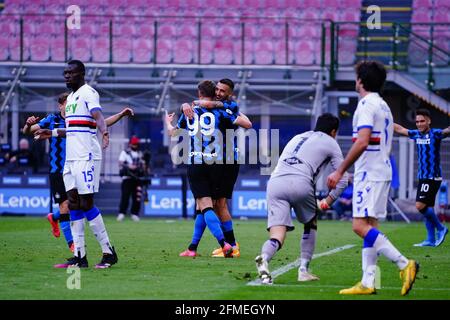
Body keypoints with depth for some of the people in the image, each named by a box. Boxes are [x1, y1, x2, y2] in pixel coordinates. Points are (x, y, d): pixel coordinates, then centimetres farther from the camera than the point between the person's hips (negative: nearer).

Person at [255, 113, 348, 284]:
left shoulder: (297, 138, 37)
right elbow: (342, 180, 14)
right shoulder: (330, 143, 21)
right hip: (301, 183, -4)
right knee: (311, 224, 24)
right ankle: (303, 270, 19)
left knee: (277, 236, -7)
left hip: (275, 182, 4)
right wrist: (328, 201, 27)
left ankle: (264, 258, -39)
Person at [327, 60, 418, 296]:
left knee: (360, 226, -15)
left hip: (369, 173, -10)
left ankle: (404, 264, -22)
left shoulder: (367, 105, -11)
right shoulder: (383, 106, 19)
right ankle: (367, 283, 4)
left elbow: (362, 142, -23)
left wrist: (340, 171, -20)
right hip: (382, 171, 10)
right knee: (369, 227, 8)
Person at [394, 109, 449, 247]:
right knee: (427, 209, 7)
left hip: (433, 177, -7)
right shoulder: (416, 134, 10)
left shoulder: (435, 134, -10)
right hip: (422, 177, 7)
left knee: (420, 205, -14)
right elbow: (400, 129, 24)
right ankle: (431, 240, 10)